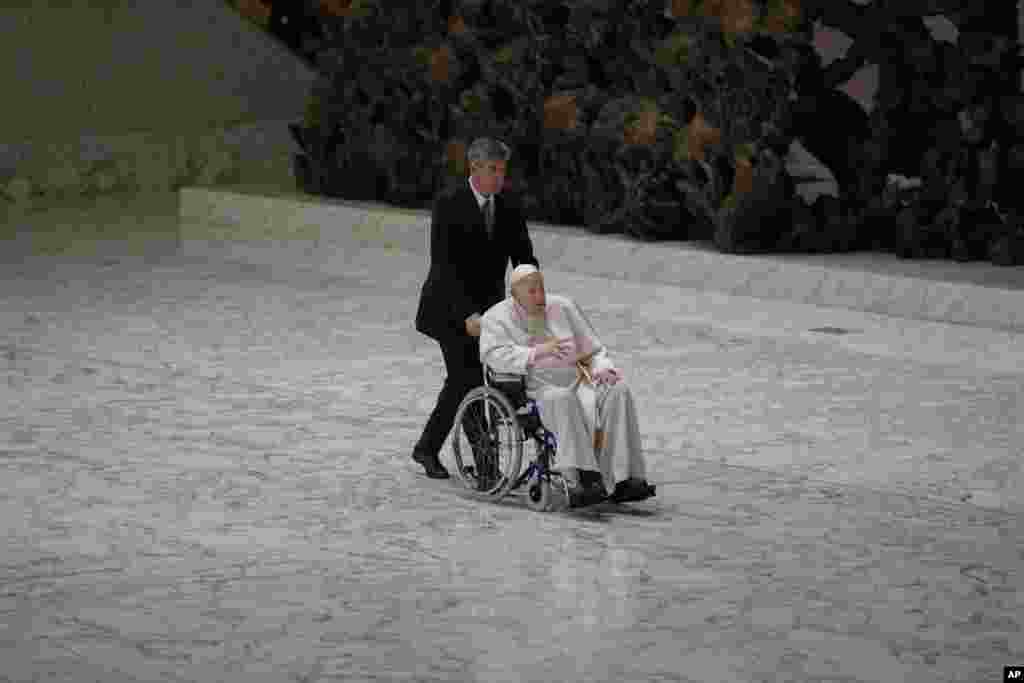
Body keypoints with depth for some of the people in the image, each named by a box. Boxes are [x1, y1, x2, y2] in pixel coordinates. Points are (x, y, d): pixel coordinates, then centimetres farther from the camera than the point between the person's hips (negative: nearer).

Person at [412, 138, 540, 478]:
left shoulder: (510, 207, -1)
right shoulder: (448, 204, -18)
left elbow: (525, 259, -2)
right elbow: (444, 265, -24)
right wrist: (467, 315, -33)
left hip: (486, 306, 6)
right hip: (451, 309, -6)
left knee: (461, 379, 12)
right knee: (470, 380, -12)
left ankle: (427, 447, 26)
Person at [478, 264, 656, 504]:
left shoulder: (563, 307, 20)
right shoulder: (497, 318, 8)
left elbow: (593, 349, 23)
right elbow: (494, 354, -11)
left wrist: (603, 368, 1)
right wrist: (537, 352, -21)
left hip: (579, 379, 4)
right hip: (540, 387, -4)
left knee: (618, 390, -24)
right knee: (562, 399, -39)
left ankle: (625, 480, -34)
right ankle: (585, 475, -48)